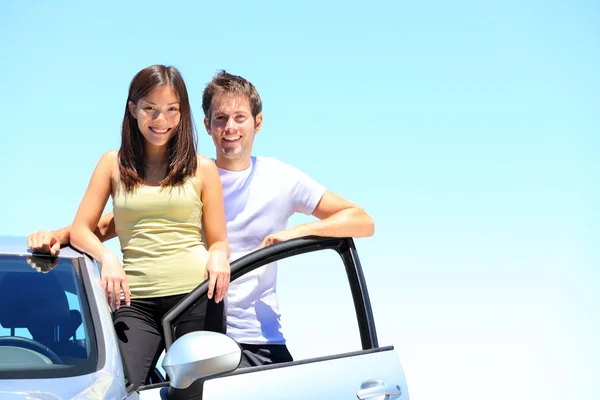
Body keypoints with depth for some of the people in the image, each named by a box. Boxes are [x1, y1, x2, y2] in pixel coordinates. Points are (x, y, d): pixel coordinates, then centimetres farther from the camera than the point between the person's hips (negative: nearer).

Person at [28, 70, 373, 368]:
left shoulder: (281, 179, 2)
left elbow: (363, 222, 0)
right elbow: (110, 223, -1)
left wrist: (299, 231, -15)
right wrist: (59, 236, -19)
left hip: (260, 339, 1)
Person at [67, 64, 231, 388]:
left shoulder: (202, 169, 10)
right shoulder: (113, 164, 12)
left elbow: (218, 241, 11)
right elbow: (80, 229, 10)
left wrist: (218, 257, -12)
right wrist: (107, 257, -10)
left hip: (195, 294, 0)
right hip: (136, 300, 0)